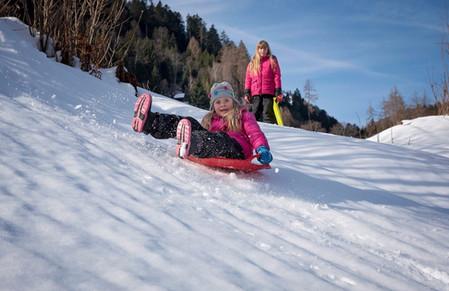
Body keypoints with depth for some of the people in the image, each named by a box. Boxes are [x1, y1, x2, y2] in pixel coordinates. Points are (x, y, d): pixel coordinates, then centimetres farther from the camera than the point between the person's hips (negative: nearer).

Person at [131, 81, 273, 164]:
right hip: (212, 155, 4)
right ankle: (147, 122, -31)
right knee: (189, 123, -10)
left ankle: (189, 145, -72)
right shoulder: (210, 119, 31)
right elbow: (206, 135, 22)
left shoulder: (243, 115, 18)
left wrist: (262, 149, -18)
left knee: (219, 138, -38)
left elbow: (255, 133, 2)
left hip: (236, 152, -4)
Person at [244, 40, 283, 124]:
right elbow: (248, 78, 14)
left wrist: (278, 92, -5)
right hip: (255, 94, 3)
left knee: (268, 115, -8)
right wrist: (247, 93, 5)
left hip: (269, 93, -3)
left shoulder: (272, 60, 9)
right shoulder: (252, 62, 17)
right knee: (254, 116, 0)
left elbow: (277, 76, 3)